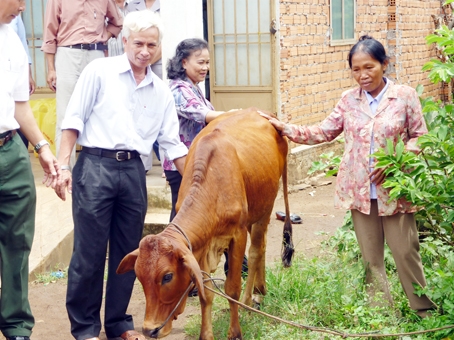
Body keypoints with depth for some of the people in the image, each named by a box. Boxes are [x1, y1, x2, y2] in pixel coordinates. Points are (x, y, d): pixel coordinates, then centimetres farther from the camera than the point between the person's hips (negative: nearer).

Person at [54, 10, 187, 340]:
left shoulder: (162, 92, 12)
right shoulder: (100, 71, 0)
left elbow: (172, 143, 15)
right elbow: (74, 121, -2)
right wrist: (64, 166, -10)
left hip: (133, 170, 4)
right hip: (95, 165, -4)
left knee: (128, 252, 9)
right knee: (89, 251, -1)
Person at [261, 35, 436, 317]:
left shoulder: (405, 96, -5)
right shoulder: (348, 100, 4)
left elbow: (419, 137, -1)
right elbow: (324, 133, 9)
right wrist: (286, 129, 1)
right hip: (359, 190, 3)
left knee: (405, 250, 1)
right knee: (370, 255, 10)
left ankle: (425, 310, 18)